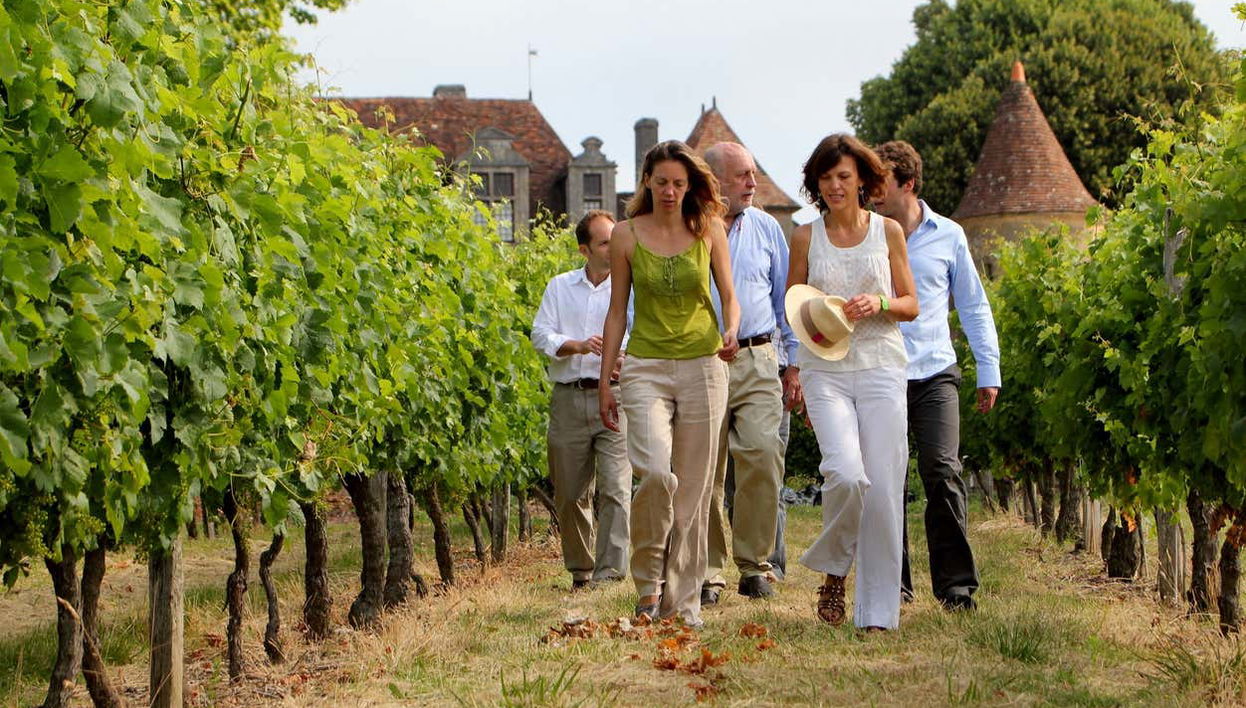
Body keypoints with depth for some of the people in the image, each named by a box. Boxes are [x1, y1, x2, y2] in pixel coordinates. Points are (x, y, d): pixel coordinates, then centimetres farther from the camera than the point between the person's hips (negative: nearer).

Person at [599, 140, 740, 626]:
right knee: (656, 472, -21)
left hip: (703, 367, 1)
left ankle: (684, 599, 12)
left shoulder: (708, 230, 4)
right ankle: (648, 582, -1)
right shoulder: (626, 235, 3)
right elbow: (617, 311, 9)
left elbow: (729, 296, 11)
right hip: (645, 367, -1)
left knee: (694, 487, 2)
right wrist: (604, 383, 8)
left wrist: (731, 332, -12)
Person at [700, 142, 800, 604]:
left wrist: (795, 362, 13)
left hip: (756, 361, 2)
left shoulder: (766, 228, 12)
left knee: (762, 456, -13)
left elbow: (786, 297, 17)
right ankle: (708, 572, 10)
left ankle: (755, 565, -1)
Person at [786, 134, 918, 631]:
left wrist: (879, 303, -10)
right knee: (846, 474, -21)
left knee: (882, 487, -5)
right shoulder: (806, 237, 8)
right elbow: (793, 307, 13)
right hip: (825, 369, 0)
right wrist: (813, 317, -9)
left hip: (880, 367, 1)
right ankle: (833, 569, 8)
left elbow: (911, 304, 11)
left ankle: (878, 609, 5)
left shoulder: (888, 231, 8)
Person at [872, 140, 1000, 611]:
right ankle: (893, 584, 11)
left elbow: (973, 305, 14)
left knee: (943, 474, -11)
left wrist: (989, 370, 9)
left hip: (934, 374, 0)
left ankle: (956, 586, -5)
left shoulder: (948, 236, 7)